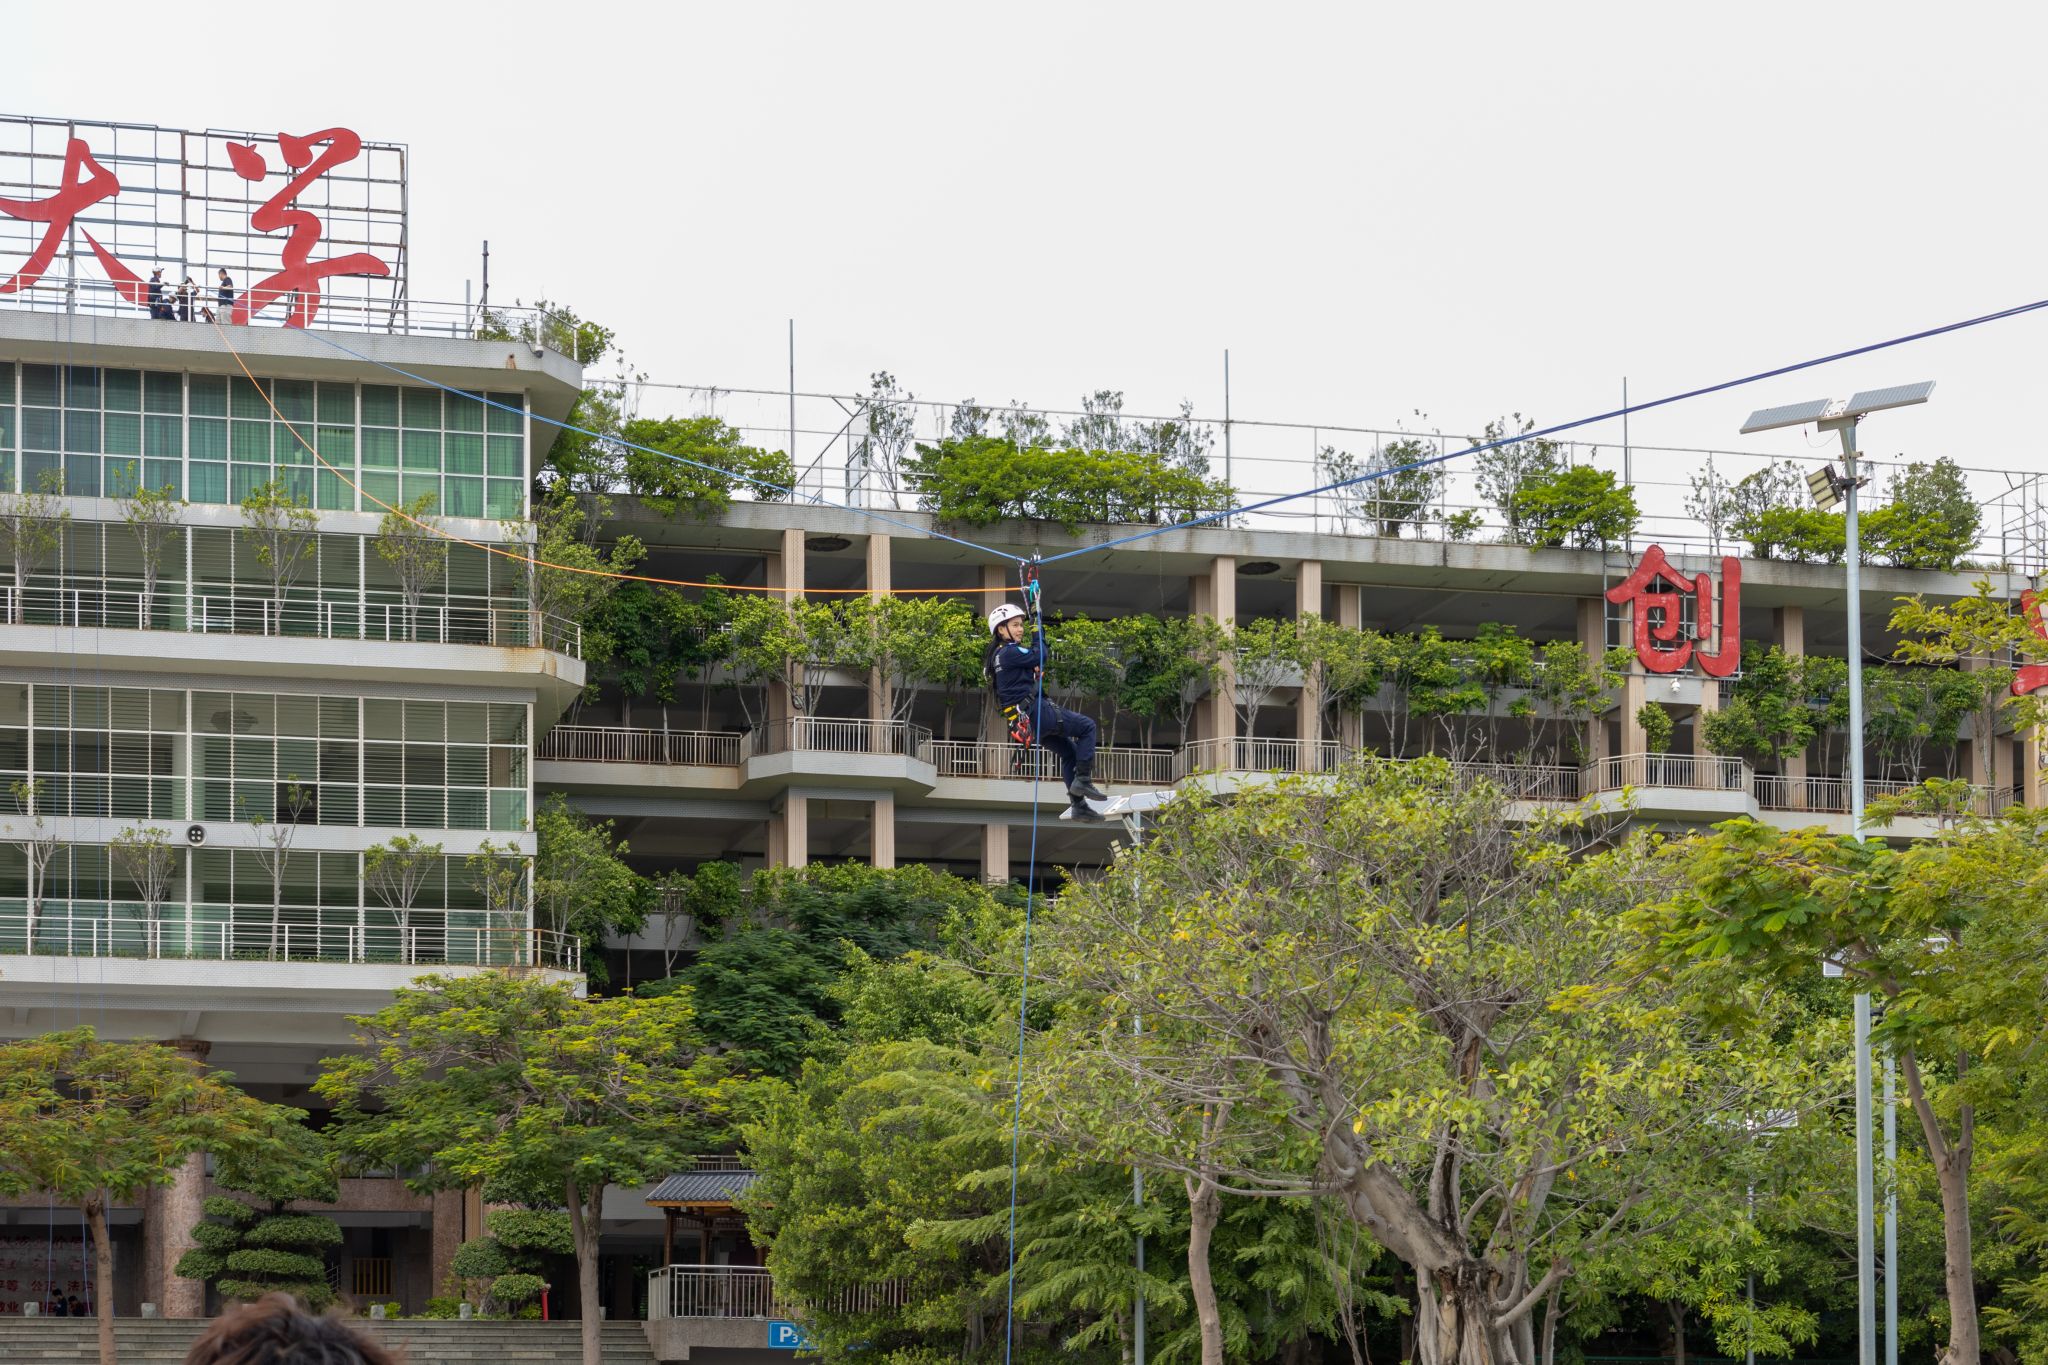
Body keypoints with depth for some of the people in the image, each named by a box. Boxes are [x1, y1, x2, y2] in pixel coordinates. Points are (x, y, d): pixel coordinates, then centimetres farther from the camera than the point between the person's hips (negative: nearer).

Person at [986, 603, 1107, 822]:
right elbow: (1039, 656, -15)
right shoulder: (1009, 652, -14)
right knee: (1087, 726, -3)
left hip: (1024, 720, 10)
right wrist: (1037, 631, -2)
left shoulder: (997, 656, 18)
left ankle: (1079, 805, 19)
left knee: (1068, 751, 20)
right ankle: (1083, 780, -7)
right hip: (1036, 712, -10)